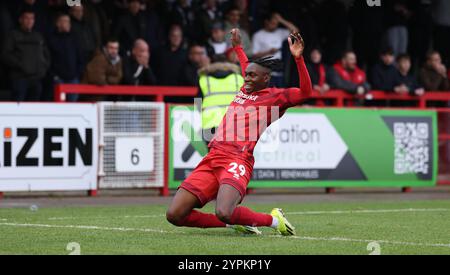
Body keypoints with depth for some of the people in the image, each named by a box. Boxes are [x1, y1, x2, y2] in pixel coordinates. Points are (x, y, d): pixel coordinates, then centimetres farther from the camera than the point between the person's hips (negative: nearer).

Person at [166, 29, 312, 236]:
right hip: (212, 157, 7)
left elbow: (305, 92, -9)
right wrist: (238, 47, 60)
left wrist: (298, 58, -15)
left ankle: (273, 220, -5)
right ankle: (234, 223, 10)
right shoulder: (244, 90, 26)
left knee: (224, 213, -34)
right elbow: (247, 67, 49)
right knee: (175, 215, -7)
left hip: (237, 160, -7)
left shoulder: (275, 96, 6)